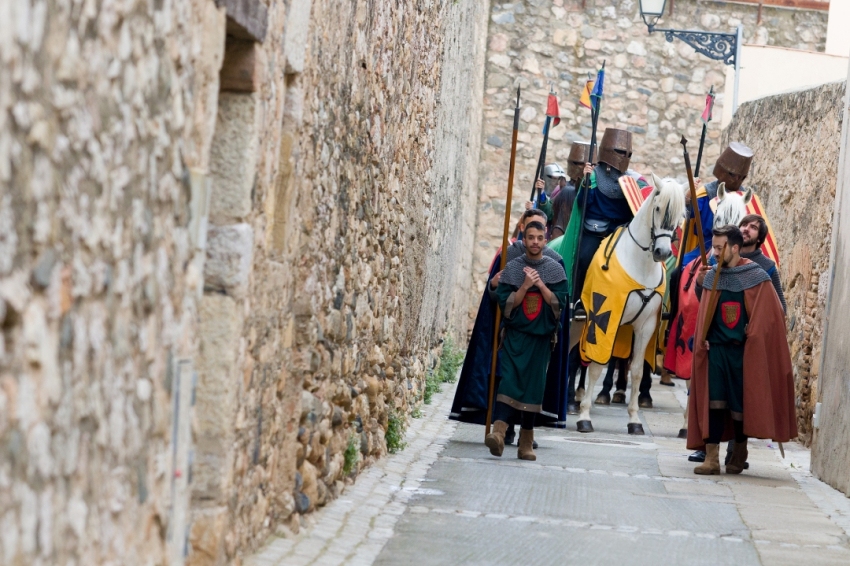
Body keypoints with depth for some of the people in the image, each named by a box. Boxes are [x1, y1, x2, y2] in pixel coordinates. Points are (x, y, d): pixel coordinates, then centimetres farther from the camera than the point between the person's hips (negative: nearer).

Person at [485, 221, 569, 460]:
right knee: (508, 381, -16)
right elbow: (506, 304, -3)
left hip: (540, 336, 1)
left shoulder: (555, 269, 5)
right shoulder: (512, 268, 4)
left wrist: (540, 284, -13)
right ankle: (499, 432, -30)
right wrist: (525, 285, -15)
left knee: (533, 387, 2)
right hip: (515, 334, -1)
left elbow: (559, 304, -3)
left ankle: (526, 442, 9)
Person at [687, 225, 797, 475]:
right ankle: (711, 458, -8)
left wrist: (755, 334, -6)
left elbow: (772, 315, -2)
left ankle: (739, 453, 24)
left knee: (743, 404, 5)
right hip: (717, 349, 2)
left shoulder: (757, 277, -4)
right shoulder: (711, 277, 6)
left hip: (745, 351, -2)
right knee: (713, 402, -7)